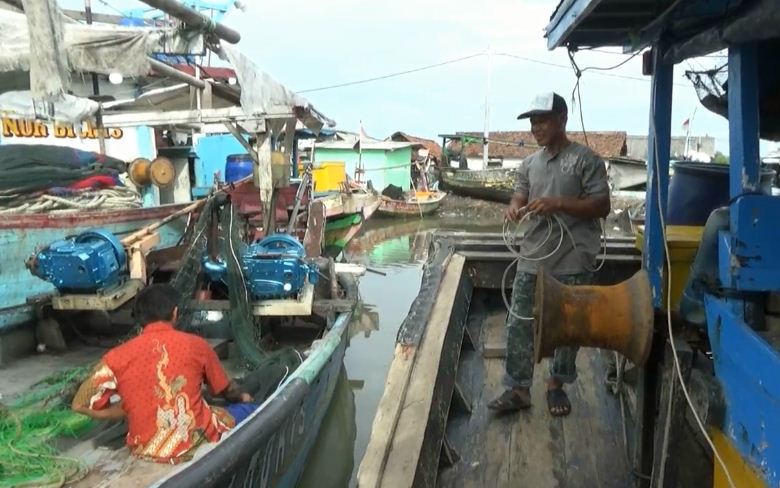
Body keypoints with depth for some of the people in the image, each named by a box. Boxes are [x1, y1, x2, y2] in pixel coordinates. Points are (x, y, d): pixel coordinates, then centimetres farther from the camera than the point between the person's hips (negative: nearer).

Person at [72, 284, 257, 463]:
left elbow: (80, 404, -2)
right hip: (196, 441, -3)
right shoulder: (196, 345, -6)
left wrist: (128, 409, 7)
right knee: (251, 410, 22)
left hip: (146, 449, 3)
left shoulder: (118, 356, -6)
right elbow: (226, 390, 10)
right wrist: (242, 397, 32)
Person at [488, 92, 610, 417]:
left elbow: (602, 207, -8)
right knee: (519, 324, 2)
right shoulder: (529, 164, 12)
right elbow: (519, 198, 10)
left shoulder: (586, 159, -5)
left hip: (573, 261, -4)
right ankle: (518, 389, 12)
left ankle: (557, 384, 28)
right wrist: (514, 208, -15)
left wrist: (558, 204, -20)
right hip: (532, 258, 4)